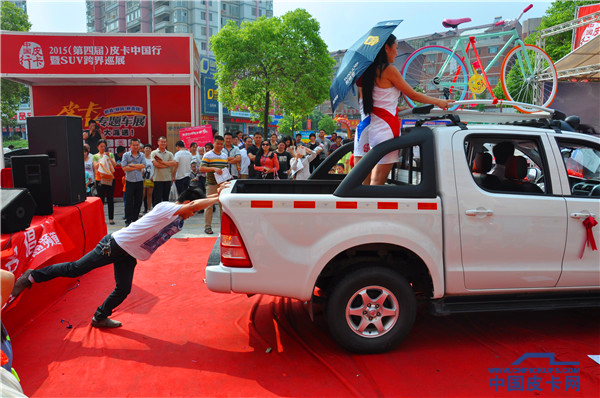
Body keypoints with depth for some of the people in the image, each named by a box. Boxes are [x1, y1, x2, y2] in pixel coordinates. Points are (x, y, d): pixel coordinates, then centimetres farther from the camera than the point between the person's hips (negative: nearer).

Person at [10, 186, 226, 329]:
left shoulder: (178, 220, 5)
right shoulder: (166, 207, -21)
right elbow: (195, 204, -35)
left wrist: (216, 195, -6)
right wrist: (218, 198, -27)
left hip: (129, 256, 8)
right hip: (116, 245, -8)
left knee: (123, 290, 9)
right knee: (76, 268, 2)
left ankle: (100, 317, 30)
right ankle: (33, 276, 19)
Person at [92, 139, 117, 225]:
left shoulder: (110, 154, 10)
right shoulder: (95, 156, 7)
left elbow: (114, 165, -2)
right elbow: (96, 166, -7)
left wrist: (109, 157, -14)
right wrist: (102, 158, -17)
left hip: (110, 179, 1)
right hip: (100, 179, -1)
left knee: (110, 199, 2)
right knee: (101, 199, -2)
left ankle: (111, 218, 6)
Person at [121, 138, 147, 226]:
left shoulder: (142, 155, 9)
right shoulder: (126, 155, 3)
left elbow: (143, 166, -6)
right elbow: (124, 168, -7)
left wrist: (131, 165, -7)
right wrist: (137, 167, -5)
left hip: (139, 181, 2)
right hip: (129, 181, -2)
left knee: (138, 201, 6)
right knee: (129, 202, -2)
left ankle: (135, 219, 17)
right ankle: (128, 220, 4)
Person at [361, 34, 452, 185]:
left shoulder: (370, 70, 14)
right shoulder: (389, 69, -8)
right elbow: (413, 95, -1)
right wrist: (438, 102, 11)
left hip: (374, 127, 8)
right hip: (387, 128, -8)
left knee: (375, 180, 10)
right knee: (378, 183, -7)